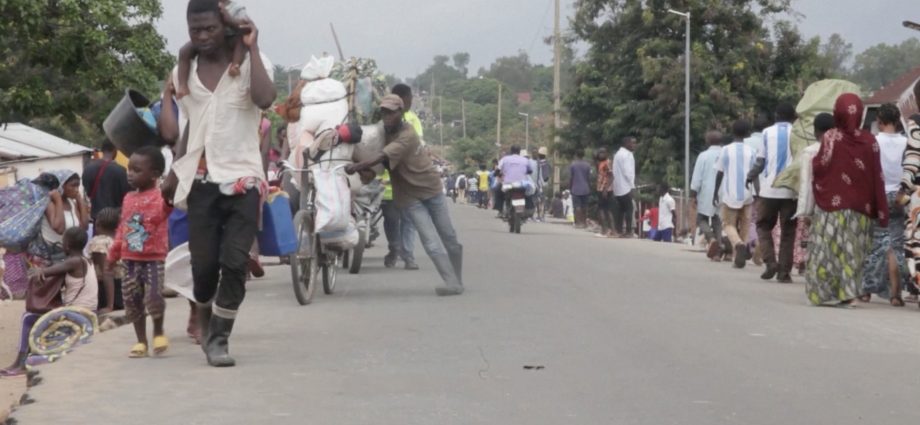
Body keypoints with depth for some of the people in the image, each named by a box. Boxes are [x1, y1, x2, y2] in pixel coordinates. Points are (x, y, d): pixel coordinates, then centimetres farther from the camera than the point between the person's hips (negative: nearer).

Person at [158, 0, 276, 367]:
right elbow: (183, 132, 17)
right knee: (204, 263, 2)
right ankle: (205, 321, 28)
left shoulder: (250, 63, -1)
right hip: (202, 182, 3)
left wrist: (252, 48, -18)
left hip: (243, 180, -2)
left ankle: (219, 338, 4)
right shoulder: (183, 71, 10)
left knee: (234, 263, -8)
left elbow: (265, 99, -23)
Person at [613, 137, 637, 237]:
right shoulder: (626, 154, -14)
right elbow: (627, 171, -19)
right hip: (625, 186, -10)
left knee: (620, 209, 10)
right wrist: (632, 186, -15)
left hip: (618, 187, 10)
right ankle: (628, 231, -9)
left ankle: (619, 230, 10)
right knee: (628, 209, -7)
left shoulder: (619, 153, 18)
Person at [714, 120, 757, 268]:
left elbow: (719, 173, 1)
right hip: (746, 194, 2)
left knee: (729, 224, 2)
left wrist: (715, 192, 11)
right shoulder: (751, 151, 2)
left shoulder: (725, 150, -2)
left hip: (729, 194, -2)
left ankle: (738, 244, -26)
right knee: (744, 224, 15)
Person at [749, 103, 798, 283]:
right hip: (790, 190, 0)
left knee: (764, 227, 14)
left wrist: (750, 177, 19)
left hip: (768, 189, 0)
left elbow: (760, 162, 2)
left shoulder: (768, 132, 4)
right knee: (788, 232, 7)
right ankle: (784, 271, 2)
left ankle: (770, 262, -4)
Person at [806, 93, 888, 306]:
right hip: (861, 207, 2)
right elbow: (877, 177, -1)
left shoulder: (831, 137, -8)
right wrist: (881, 211, 2)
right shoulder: (870, 141, -1)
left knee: (828, 248, 4)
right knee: (854, 250, 8)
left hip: (833, 204, -2)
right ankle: (847, 290, 4)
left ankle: (825, 291, 2)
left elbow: (819, 168, -9)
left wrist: (814, 161, 14)